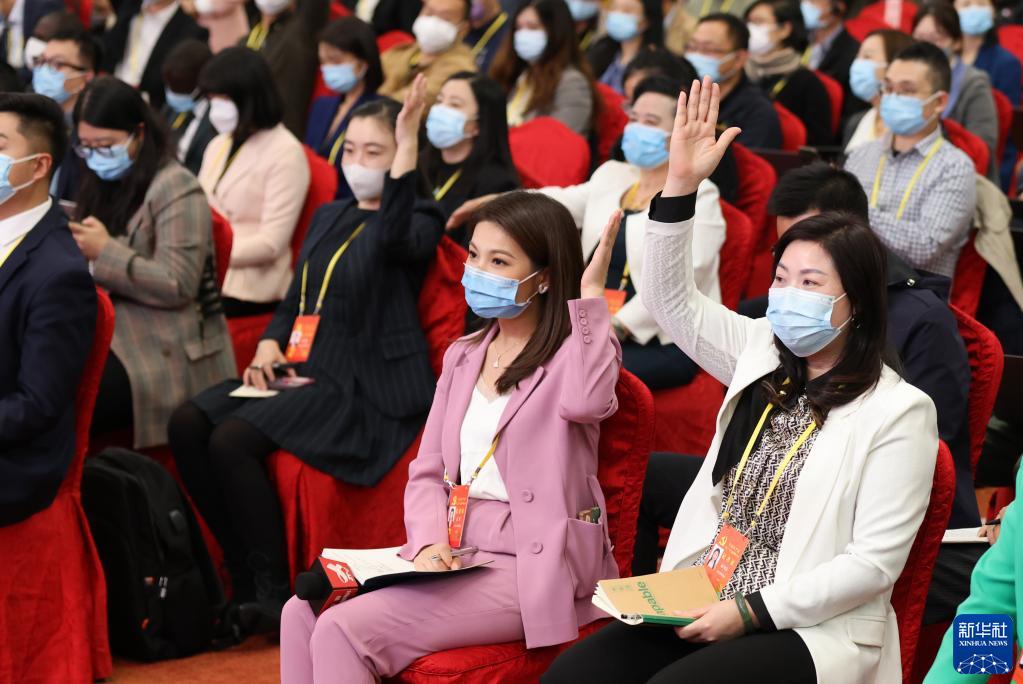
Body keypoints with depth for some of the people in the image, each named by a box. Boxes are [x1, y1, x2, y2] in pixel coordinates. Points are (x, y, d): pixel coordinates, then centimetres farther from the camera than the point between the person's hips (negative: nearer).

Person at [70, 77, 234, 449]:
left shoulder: (177, 189, -7)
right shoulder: (102, 185, 17)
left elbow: (177, 286, -16)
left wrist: (104, 251, -19)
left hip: (167, 356, -7)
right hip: (110, 339, 7)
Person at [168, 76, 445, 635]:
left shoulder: (418, 219, -2)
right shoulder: (328, 217, 22)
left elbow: (394, 238, -28)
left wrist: (408, 142, -31)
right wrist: (269, 346, 4)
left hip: (366, 384, -8)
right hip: (303, 371, 8)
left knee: (232, 439, -26)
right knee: (187, 424, -14)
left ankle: (273, 594, -16)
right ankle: (242, 573, -6)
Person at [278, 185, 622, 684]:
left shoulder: (572, 354, -4)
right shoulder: (462, 357, 18)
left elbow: (586, 400, -30)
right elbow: (428, 472, 15)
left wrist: (590, 292, -25)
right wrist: (429, 542, -5)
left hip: (531, 568, -7)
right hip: (453, 551, 7)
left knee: (344, 630, -21)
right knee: (303, 614, -11)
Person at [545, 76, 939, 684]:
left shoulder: (898, 411, -8)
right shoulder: (761, 355, 10)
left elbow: (875, 562, -12)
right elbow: (671, 297, 7)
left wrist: (751, 611, -16)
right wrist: (682, 183, -6)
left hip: (809, 629, -6)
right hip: (701, 607, 6)